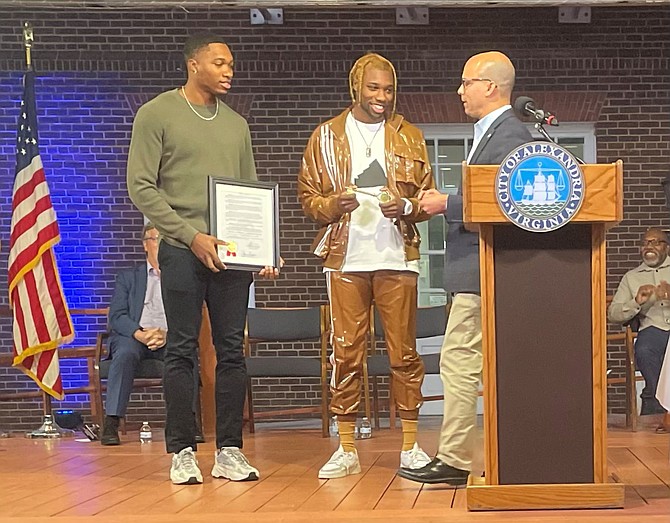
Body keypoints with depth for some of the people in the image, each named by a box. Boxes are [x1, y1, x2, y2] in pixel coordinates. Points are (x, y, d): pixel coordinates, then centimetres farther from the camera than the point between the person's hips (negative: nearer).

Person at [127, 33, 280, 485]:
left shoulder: (237, 124, 17)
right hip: (183, 251, -4)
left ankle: (229, 451, 9)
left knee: (232, 350, 3)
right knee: (182, 350, -2)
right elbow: (141, 187, -6)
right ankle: (183, 451, 5)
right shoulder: (157, 114, 1)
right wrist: (192, 235, -14)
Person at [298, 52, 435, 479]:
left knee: (404, 351, 1)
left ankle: (411, 446, 8)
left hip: (397, 258, 1)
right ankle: (347, 449, 6)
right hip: (345, 259, 0)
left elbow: (428, 196, 11)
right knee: (346, 353, 0)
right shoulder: (326, 136, 10)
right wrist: (334, 204, -12)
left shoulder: (410, 137, 12)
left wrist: (406, 207, -10)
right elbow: (308, 197, 8)